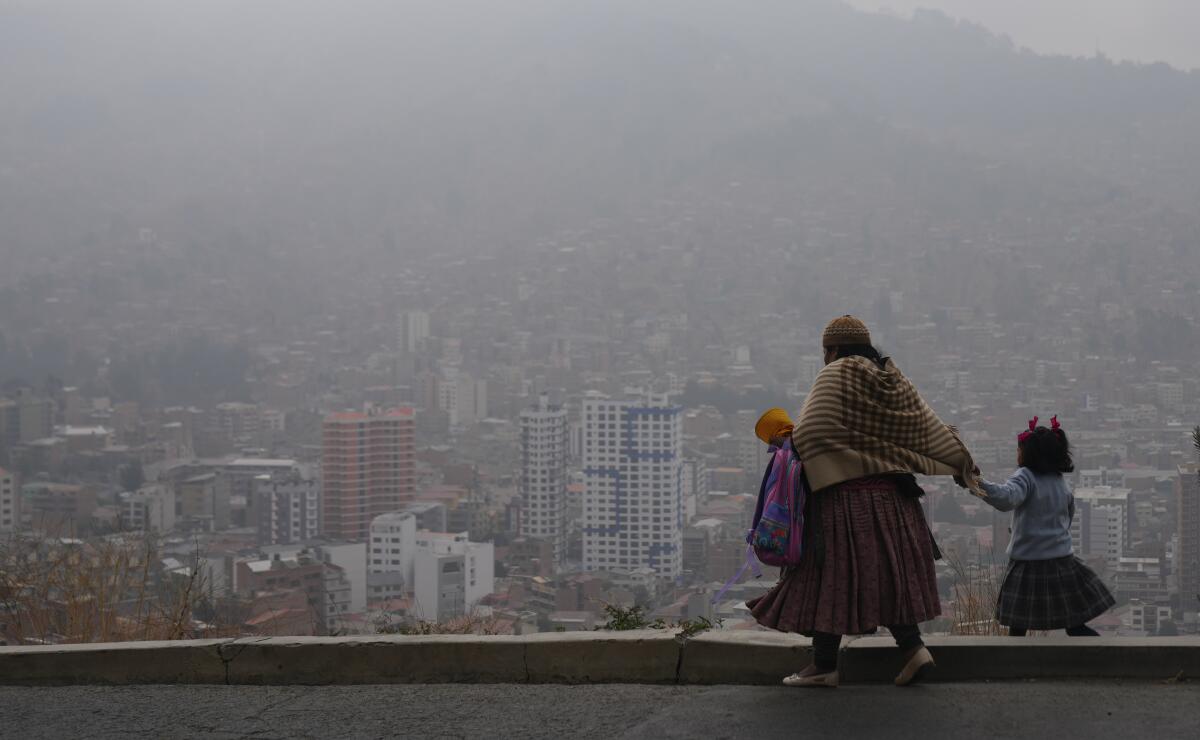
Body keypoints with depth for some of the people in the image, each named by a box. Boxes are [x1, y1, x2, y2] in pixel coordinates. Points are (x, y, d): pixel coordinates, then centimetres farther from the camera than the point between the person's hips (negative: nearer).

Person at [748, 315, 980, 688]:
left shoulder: (835, 376, -9)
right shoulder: (895, 380, 10)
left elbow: (808, 433, -18)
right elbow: (931, 430, 14)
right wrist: (962, 467, 25)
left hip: (845, 496, -7)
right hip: (891, 499, 7)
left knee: (831, 577, -1)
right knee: (887, 573, 13)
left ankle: (824, 665, 3)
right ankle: (912, 646, 2)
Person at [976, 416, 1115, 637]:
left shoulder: (1026, 476, -10)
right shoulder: (1060, 481, 10)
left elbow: (1007, 498, -31)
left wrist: (979, 485, -42)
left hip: (1029, 563, -6)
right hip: (1062, 561, 6)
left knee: (1017, 627, 2)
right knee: (1075, 626, 9)